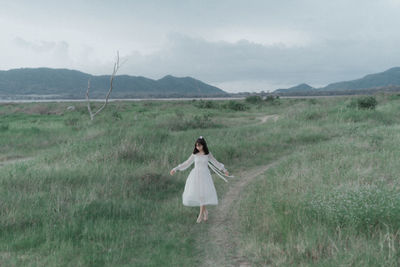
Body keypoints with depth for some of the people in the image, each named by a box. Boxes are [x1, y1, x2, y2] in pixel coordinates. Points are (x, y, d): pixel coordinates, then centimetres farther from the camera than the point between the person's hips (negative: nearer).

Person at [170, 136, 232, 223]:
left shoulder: (208, 154, 4)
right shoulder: (194, 154, 5)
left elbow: (216, 163, 15)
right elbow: (186, 163, 11)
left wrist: (224, 170, 19)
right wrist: (175, 169, 8)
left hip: (204, 175, -2)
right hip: (195, 176, 2)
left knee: (203, 194, -14)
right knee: (195, 194, -5)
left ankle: (201, 214, -4)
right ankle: (205, 211, 14)